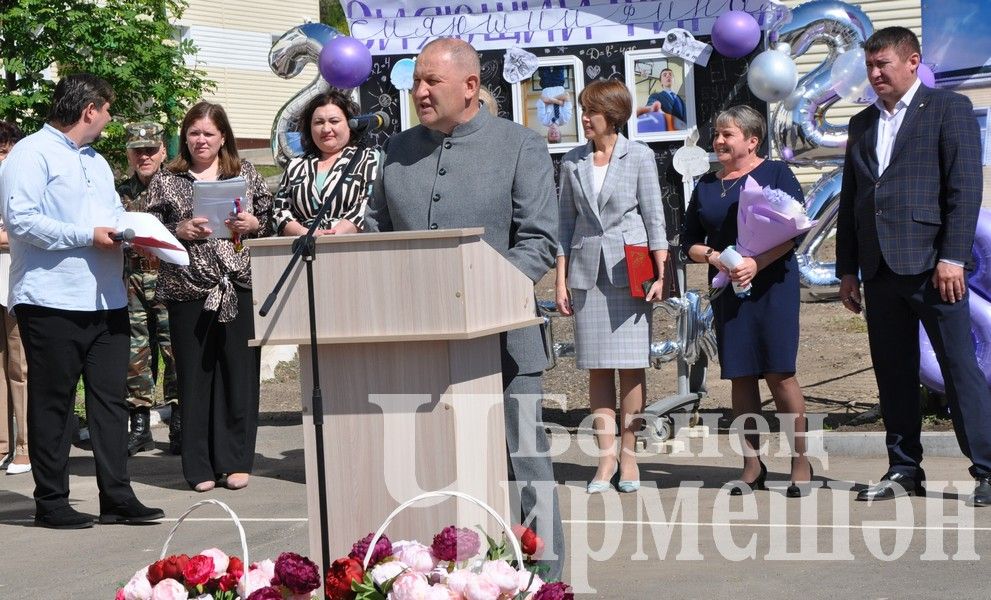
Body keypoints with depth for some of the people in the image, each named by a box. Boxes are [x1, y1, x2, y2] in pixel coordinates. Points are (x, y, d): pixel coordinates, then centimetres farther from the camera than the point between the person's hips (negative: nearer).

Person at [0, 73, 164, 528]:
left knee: (110, 399, 7)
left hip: (105, 300, 8)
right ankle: (51, 503, 6)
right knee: (52, 403, 0)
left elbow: (116, 216, 27)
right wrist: (87, 236, -18)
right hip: (53, 301, -8)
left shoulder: (97, 162, 23)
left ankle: (116, 497, 11)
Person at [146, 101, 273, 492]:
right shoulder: (166, 181, 9)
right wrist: (180, 231, -10)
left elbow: (272, 221, 13)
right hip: (188, 288, -1)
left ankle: (235, 461, 9)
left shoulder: (246, 175, 12)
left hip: (240, 284, 1)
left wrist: (254, 225, -7)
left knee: (240, 370, 0)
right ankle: (200, 467, 7)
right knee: (194, 374, 1)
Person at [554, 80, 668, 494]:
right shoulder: (573, 162, 9)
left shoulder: (639, 157, 1)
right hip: (587, 271, 3)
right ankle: (606, 456, 6)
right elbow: (566, 222, 11)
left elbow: (654, 217, 1)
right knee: (597, 367, 2)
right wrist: (561, 279, 6)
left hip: (629, 270, -3)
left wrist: (660, 273, -5)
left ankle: (628, 455, 5)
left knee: (631, 365, -2)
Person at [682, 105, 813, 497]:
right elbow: (690, 242, 16)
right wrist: (713, 257, -6)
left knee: (779, 372, -8)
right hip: (727, 289, 4)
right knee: (740, 376, 3)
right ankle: (752, 465, 9)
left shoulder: (776, 174, 2)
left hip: (772, 285, -4)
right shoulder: (706, 186, 15)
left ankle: (800, 461, 0)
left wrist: (757, 263, -18)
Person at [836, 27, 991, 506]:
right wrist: (847, 268, 12)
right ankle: (904, 470, 14)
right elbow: (849, 199, 19)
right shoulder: (862, 124, 19)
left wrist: (953, 257, -14)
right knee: (893, 372, 7)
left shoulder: (948, 108, 2)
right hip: (880, 267, 6)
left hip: (931, 263, -6)